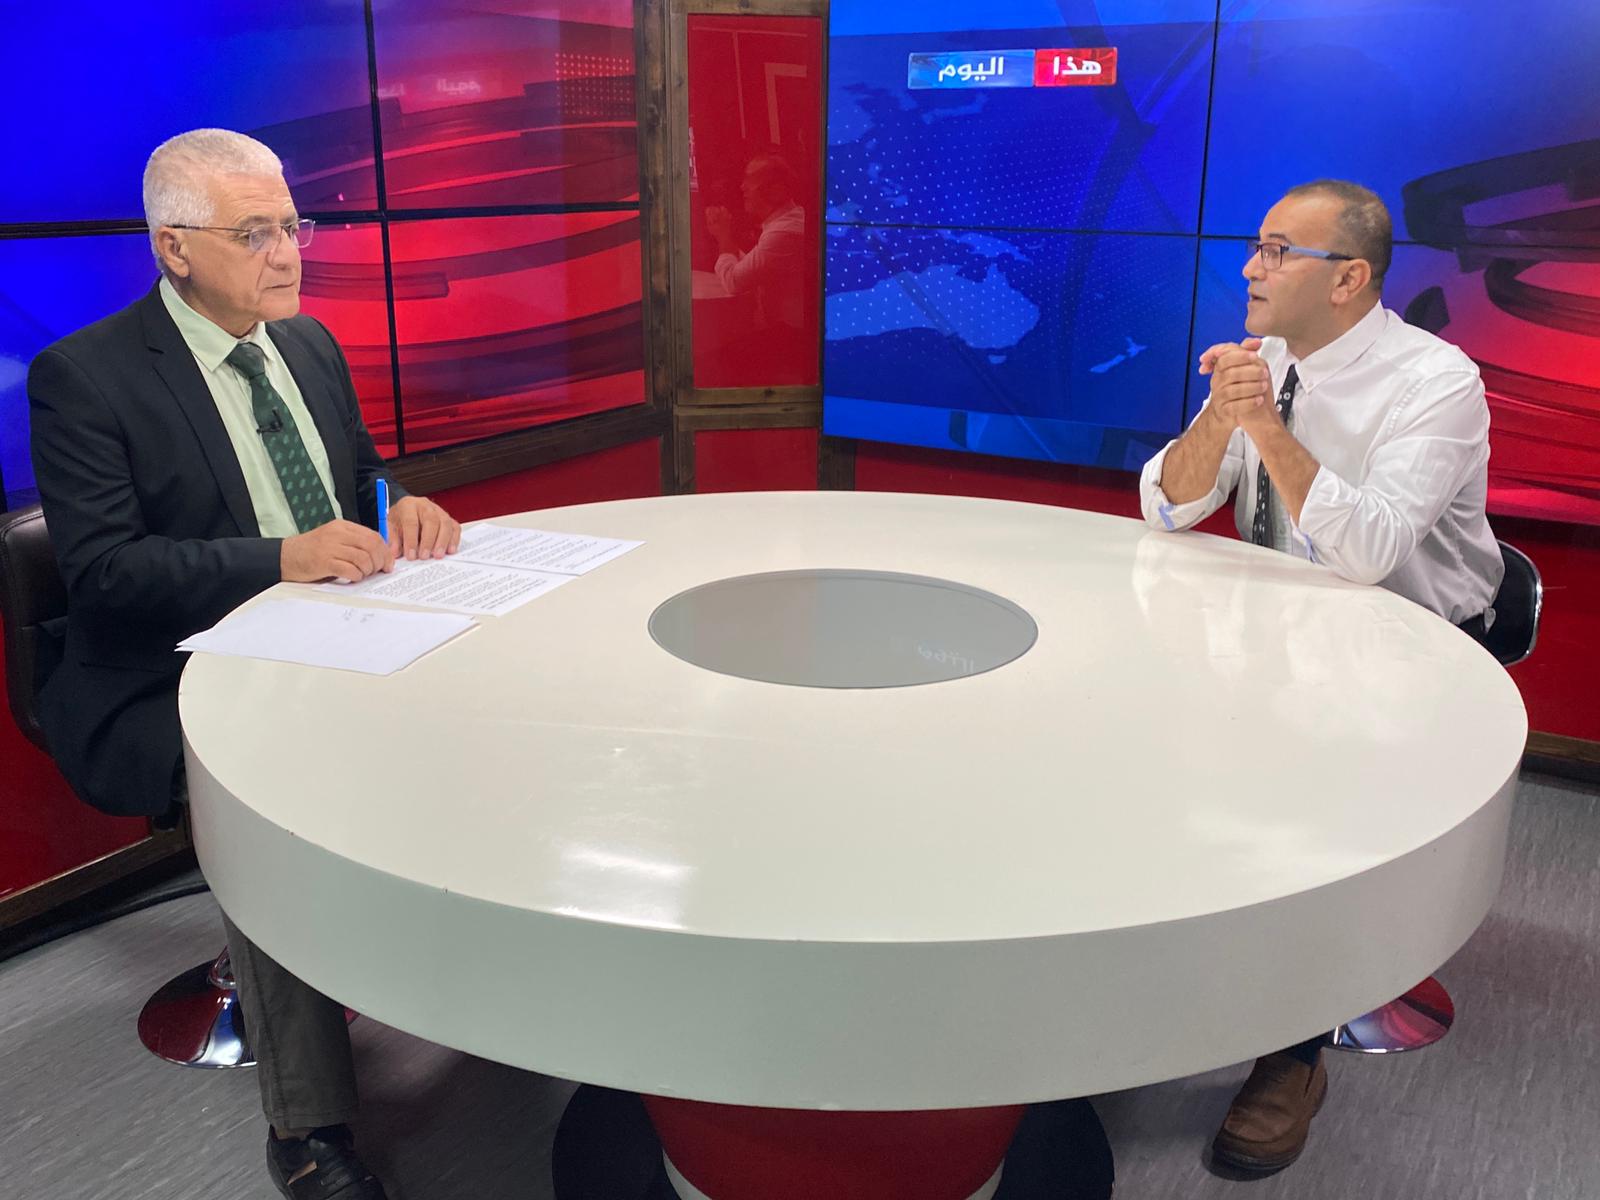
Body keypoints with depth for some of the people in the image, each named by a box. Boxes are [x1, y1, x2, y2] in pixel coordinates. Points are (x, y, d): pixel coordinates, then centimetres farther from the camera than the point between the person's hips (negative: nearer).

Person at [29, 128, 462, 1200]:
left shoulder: (310, 344, 14)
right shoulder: (84, 375, -6)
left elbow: (360, 486, 20)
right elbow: (102, 570, -15)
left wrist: (402, 508, -5)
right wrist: (281, 559, -27)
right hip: (168, 693, -5)